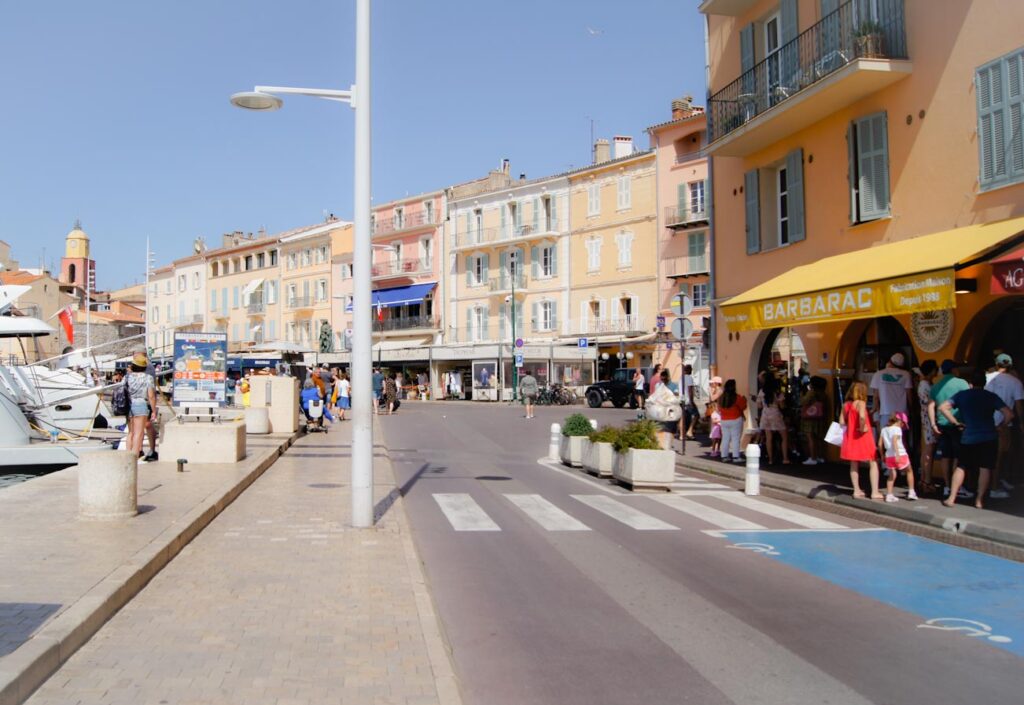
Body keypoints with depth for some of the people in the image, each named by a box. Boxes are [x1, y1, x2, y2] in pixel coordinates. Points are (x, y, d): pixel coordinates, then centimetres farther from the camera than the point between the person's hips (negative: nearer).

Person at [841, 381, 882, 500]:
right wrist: (862, 427, -20)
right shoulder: (861, 403, -16)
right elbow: (862, 416, -34)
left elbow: (842, 421, 8)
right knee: (873, 464, 3)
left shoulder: (846, 405, 4)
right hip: (863, 437, -7)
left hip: (850, 438, 7)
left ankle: (857, 490, 17)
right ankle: (875, 492, 1)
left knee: (854, 465, 14)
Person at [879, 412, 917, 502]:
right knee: (909, 471, 17)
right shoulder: (897, 429, -9)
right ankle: (911, 492, 18)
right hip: (900, 455, -5)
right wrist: (897, 455, -30)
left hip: (889, 456, 5)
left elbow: (880, 444, 10)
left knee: (892, 475, 11)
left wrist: (882, 455, 20)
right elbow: (894, 441, -24)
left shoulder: (884, 429, 11)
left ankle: (889, 495, -1)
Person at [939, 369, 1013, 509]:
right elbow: (1009, 414, -8)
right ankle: (979, 500, 3)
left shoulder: (962, 395, 4)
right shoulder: (991, 396, 0)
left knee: (961, 467, 9)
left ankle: (951, 498, 4)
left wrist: (956, 423, 1)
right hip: (989, 437, -1)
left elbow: (942, 407, -5)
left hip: (968, 438, 1)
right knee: (985, 469, 5)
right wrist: (1000, 425, 8)